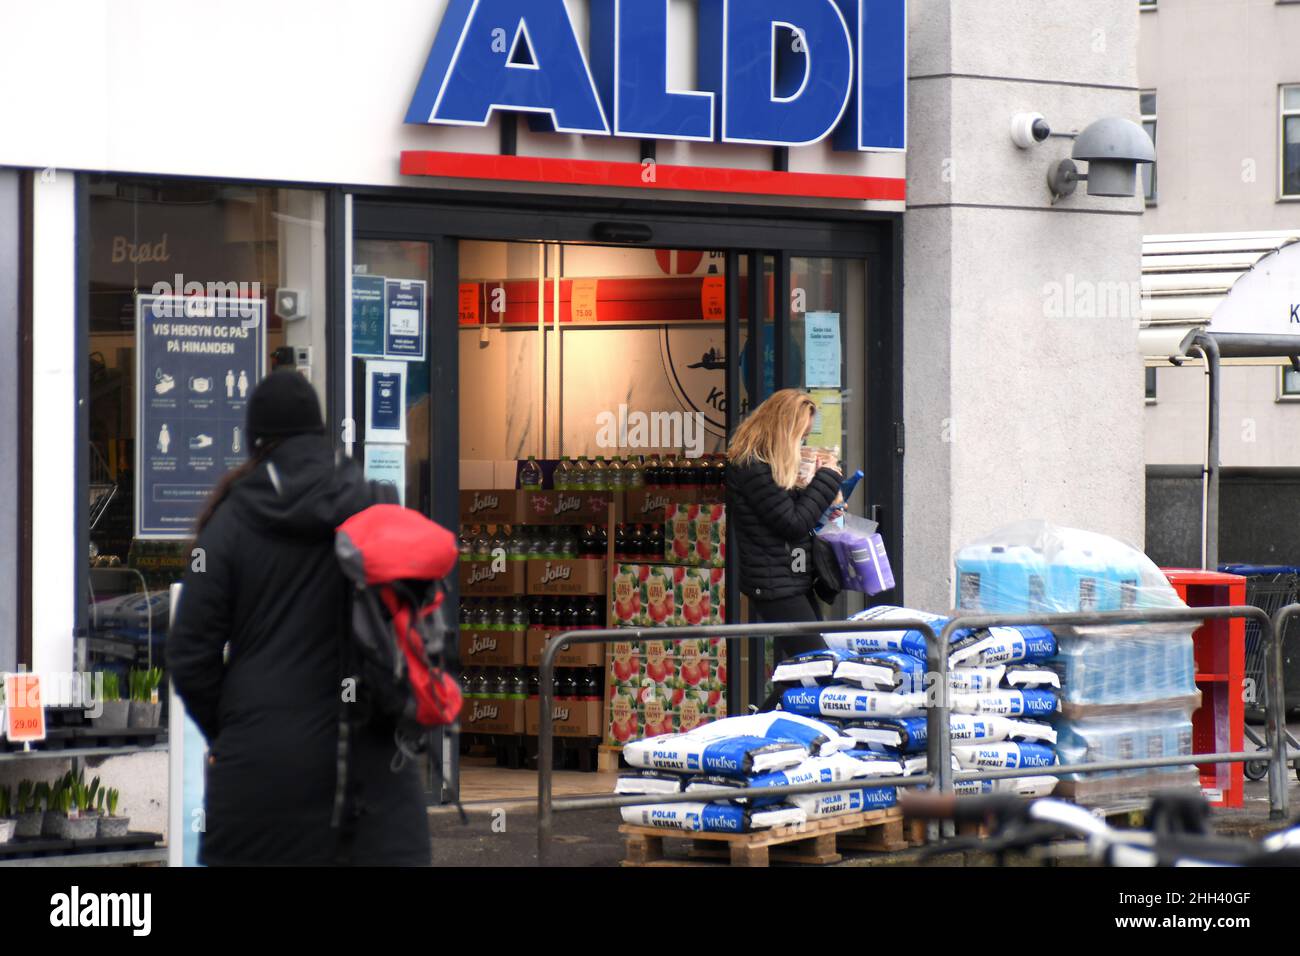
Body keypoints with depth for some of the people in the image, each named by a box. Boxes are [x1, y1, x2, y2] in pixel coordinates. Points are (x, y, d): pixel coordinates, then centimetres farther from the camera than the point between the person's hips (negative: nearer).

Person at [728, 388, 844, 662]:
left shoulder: (766, 462, 14)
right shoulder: (752, 469, -17)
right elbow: (794, 525, -17)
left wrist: (824, 511, 4)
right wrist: (827, 478, -10)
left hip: (797, 581, 10)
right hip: (776, 587, -10)